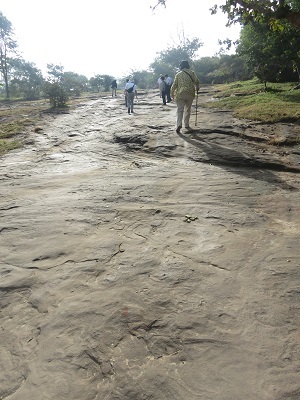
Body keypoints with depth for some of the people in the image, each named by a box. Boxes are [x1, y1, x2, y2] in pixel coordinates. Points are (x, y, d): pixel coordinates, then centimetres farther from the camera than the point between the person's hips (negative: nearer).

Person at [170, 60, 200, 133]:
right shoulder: (191, 72, 4)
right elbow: (196, 81, -6)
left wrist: (172, 94, 15)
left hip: (180, 94, -1)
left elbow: (174, 85, 2)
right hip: (190, 94, 1)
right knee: (188, 109, 13)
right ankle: (186, 125, 16)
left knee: (180, 109, -2)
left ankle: (179, 124, -22)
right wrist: (197, 87, 15)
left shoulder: (178, 74, 4)